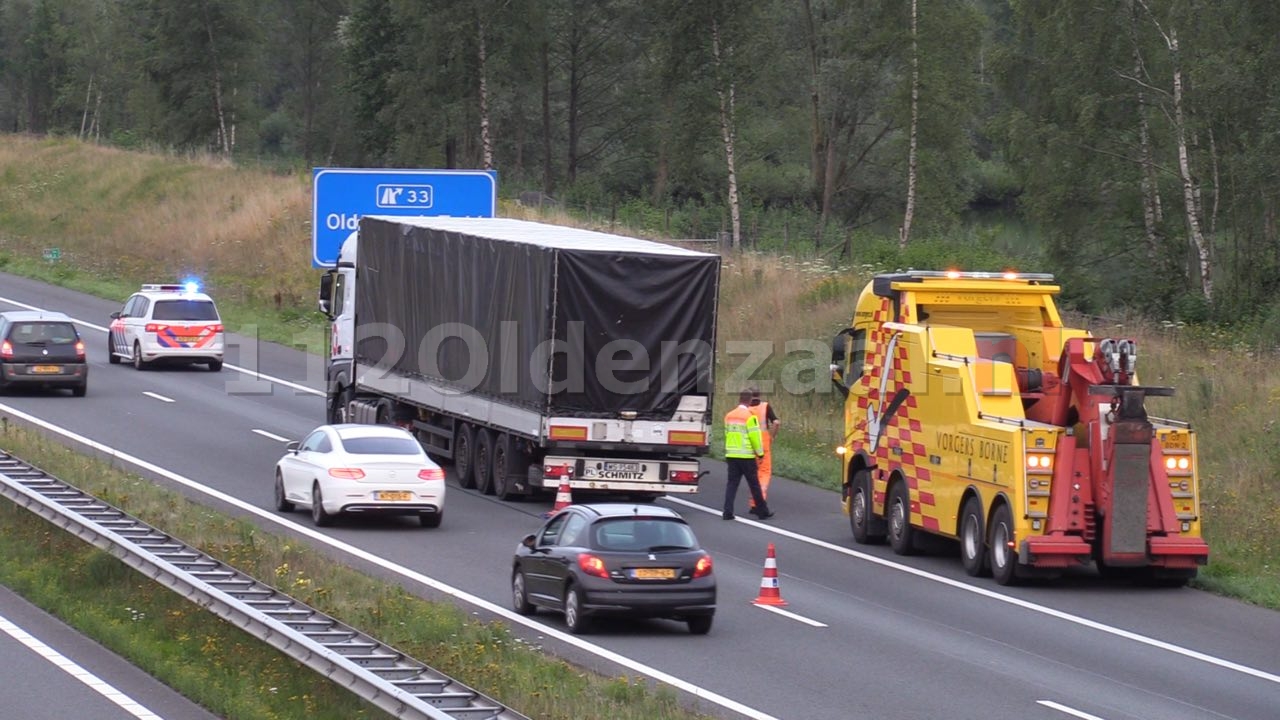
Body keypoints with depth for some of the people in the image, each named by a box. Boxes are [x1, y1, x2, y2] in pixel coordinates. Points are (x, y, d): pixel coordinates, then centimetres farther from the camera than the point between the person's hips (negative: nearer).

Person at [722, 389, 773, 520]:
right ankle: (762, 511, 14)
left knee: (732, 483, 5)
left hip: (731, 455, 5)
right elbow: (755, 437, -12)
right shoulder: (750, 417, -12)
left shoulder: (729, 416, 7)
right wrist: (760, 452, -2)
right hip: (746, 456, -5)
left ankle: (728, 512, -4)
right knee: (754, 484, 5)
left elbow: (727, 434, 13)